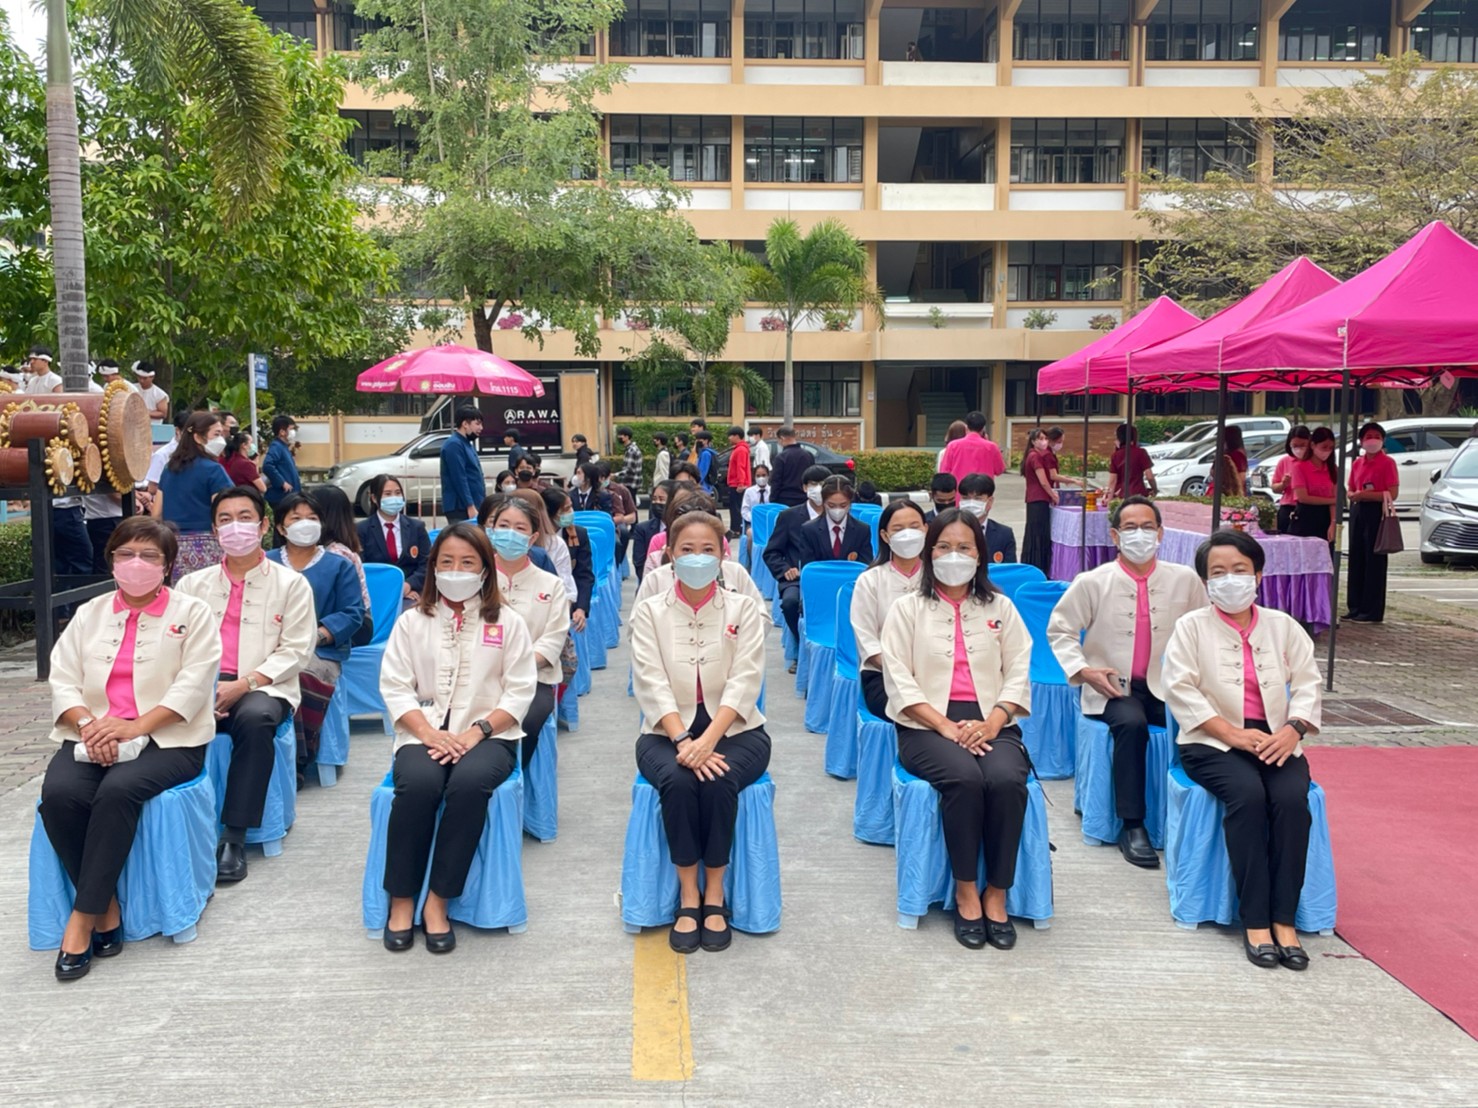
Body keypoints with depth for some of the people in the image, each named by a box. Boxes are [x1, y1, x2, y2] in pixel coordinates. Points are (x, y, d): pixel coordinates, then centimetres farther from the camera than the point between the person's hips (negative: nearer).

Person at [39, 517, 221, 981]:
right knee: (59, 793, -26)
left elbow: (191, 685, -7)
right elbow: (63, 680, 7)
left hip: (166, 738, -4)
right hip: (94, 735, 4)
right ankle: (107, 909, -14)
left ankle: (82, 917, -21)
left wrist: (135, 727, -19)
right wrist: (89, 725, -13)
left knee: (117, 790, -32)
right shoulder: (89, 613, 16)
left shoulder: (191, 612, 4)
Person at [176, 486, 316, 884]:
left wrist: (244, 683, -15)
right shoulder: (193, 584, 18)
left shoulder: (291, 583, 8)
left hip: (263, 688, -2)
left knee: (256, 718, -38)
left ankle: (234, 837, -29)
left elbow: (295, 650, -1)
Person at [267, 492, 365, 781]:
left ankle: (297, 762, -22)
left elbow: (353, 613, 3)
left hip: (321, 651, -1)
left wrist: (317, 635, -13)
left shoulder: (338, 566, 15)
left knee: (301, 674, -36)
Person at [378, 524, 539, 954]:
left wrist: (476, 731, -14)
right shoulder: (412, 621, 10)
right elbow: (395, 686, 2)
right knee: (418, 783, -33)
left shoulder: (508, 622, 7)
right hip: (424, 733, 1)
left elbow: (519, 691, 1)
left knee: (469, 782, -34)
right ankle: (402, 900, -15)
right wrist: (429, 733, -14)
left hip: (487, 735, -1)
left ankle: (437, 901, -21)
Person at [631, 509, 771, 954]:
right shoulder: (648, 611, 3)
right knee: (677, 781, -30)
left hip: (733, 730, 0)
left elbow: (745, 681, -9)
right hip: (669, 732, 0)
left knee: (719, 781, -30)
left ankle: (715, 894, -10)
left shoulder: (744, 608, 3)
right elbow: (651, 684, -8)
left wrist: (708, 740, -23)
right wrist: (683, 741, -23)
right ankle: (688, 896, -13)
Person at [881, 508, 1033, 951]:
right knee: (965, 777, -32)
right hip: (927, 724, -2)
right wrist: (946, 726, -14)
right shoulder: (908, 608, 8)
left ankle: (996, 894, -12)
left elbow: (1018, 674, 7)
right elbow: (899, 679, -2)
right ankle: (966, 893, -14)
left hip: (991, 723, 2)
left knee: (1006, 780, -30)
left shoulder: (1000, 607, 15)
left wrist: (991, 724, -11)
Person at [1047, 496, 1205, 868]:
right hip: (1112, 688, -2)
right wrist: (1083, 670, -8)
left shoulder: (1185, 579, 5)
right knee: (1132, 723, -34)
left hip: (1167, 687, 2)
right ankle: (1132, 827, -24)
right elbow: (1059, 629, 5)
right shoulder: (1092, 583, 0)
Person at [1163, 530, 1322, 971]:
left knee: (1292, 798, -28)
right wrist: (1233, 733, -15)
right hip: (1212, 741, -2)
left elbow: (1307, 684, 7)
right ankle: (1254, 921, -26)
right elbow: (1181, 688, -6)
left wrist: (1293, 729, -13)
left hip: (1276, 740, 3)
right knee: (1248, 794, -32)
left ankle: (1284, 918, -22)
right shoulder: (1192, 626, 4)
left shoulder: (1283, 626, 13)